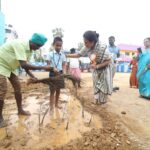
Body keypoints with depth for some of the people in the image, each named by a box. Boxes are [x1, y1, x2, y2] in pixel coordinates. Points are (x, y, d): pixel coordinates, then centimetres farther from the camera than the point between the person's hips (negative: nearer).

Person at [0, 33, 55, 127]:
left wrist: (33, 77, -8)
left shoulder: (29, 50, -4)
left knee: (17, 87, 8)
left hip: (9, 67, 9)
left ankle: (20, 110, 22)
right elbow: (23, 65, -40)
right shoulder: (20, 44, -31)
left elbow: (25, 65, 3)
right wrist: (43, 67, -37)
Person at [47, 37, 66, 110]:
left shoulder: (62, 55, 5)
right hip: (53, 73, -4)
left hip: (60, 73, 4)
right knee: (52, 90, 1)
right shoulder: (50, 54, -5)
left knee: (58, 90, 13)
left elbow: (64, 65, 4)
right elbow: (48, 64, -9)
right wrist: (54, 69, -27)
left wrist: (64, 72, -13)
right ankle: (51, 106, 10)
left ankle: (56, 104, 29)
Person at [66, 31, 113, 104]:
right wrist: (66, 55, -14)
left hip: (104, 69, -4)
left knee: (103, 86, 5)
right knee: (96, 85, 12)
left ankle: (103, 101, 26)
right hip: (95, 70, 4)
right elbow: (79, 54, -7)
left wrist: (97, 66, -33)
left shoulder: (102, 48, -34)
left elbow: (109, 61, -25)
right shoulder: (87, 48, -19)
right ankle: (96, 99, 31)